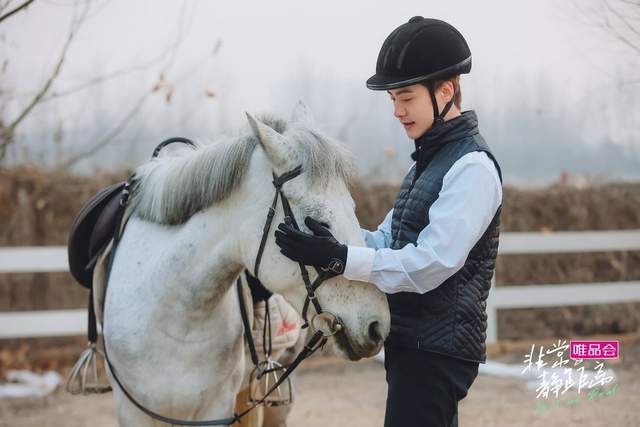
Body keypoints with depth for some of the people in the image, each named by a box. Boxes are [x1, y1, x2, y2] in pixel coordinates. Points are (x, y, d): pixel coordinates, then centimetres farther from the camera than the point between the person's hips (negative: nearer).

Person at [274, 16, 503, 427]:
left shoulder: (472, 166, -16)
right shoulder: (430, 160, 15)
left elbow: (431, 264, -24)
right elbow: (389, 240, 15)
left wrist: (341, 259, -28)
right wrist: (324, 237, -1)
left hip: (437, 347, -10)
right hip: (413, 341, 10)